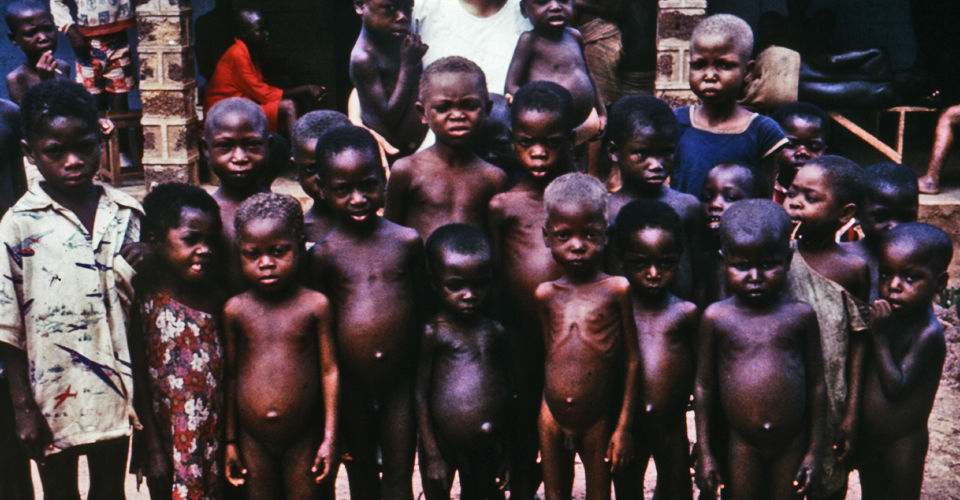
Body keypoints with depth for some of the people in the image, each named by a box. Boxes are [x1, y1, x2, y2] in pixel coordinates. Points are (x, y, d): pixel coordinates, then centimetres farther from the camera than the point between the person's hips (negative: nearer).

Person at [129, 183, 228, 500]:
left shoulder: (218, 295, 0)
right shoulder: (145, 298, -12)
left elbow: (230, 369, 5)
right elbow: (138, 377, -10)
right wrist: (153, 447, -9)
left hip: (217, 436, 4)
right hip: (169, 441, -4)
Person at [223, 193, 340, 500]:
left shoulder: (315, 305, -6)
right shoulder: (235, 310, -2)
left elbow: (329, 371, -3)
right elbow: (230, 376, 4)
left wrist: (330, 438, -5)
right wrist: (230, 441, 7)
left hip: (304, 440, -1)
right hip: (253, 442, 2)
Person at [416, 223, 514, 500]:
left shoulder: (494, 331, 2)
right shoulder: (434, 332, -10)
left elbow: (507, 389, 10)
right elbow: (420, 395, -9)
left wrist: (506, 450, 13)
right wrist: (432, 455, -9)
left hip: (488, 448, 4)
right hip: (444, 446, -4)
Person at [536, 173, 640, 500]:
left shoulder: (616, 289, -9)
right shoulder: (546, 294, 1)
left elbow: (632, 359, -5)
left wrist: (624, 427, -4)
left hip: (598, 423, -3)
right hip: (552, 418, 3)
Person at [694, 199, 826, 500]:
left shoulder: (801, 316, -4)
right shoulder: (717, 317, -6)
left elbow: (816, 384, 2)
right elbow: (703, 386, 0)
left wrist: (814, 451, 3)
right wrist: (705, 453, 1)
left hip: (792, 445, 1)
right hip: (741, 447, 0)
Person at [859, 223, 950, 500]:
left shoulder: (928, 333, -23)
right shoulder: (889, 318, -2)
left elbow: (897, 387, -26)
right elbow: (863, 370, 5)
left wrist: (879, 335, -26)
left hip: (902, 443, -7)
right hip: (867, 436, 7)